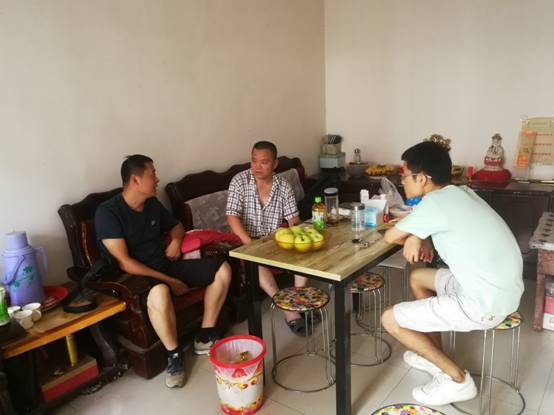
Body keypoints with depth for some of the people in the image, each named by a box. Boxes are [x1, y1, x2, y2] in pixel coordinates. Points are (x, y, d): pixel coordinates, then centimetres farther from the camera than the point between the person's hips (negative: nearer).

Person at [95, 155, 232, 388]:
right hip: (136, 277, -8)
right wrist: (168, 280, -23)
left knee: (222, 269, -2)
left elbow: (176, 226, 26)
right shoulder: (108, 212, -15)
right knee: (160, 292, -42)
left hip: (167, 266, 8)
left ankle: (205, 337, 4)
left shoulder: (153, 204, 7)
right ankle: (175, 355, -17)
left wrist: (176, 240, 1)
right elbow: (124, 263, -22)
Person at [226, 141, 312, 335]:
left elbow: (293, 219, 1)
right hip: (247, 242, -3)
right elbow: (232, 216, -17)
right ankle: (287, 308, -31)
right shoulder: (239, 181, -9)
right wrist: (250, 244, -29)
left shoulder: (284, 186, 1)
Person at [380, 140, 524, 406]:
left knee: (390, 319, -2)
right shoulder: (459, 193, 7)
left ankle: (457, 379, 10)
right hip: (501, 289, 9)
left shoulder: (436, 203, -20)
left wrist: (414, 239, 12)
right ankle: (436, 356, 34)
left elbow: (390, 236, -10)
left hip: (485, 303, -9)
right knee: (417, 277, 26)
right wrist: (418, 238, -3)